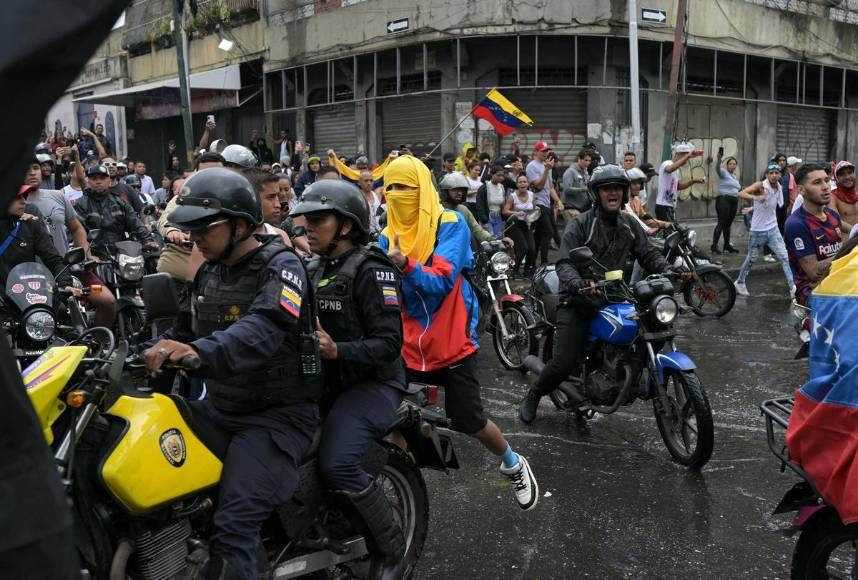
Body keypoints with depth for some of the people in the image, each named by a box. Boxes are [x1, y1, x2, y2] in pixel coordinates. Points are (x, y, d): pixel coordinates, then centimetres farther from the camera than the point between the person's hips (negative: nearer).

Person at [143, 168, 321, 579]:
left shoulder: (281, 267, -14)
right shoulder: (207, 272, 12)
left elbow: (261, 331, -33)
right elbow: (182, 331, 17)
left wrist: (198, 353, -49)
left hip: (277, 415, -8)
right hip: (218, 406, 8)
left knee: (233, 527, -20)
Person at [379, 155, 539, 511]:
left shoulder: (450, 225, -11)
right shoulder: (387, 236, 3)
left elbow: (441, 281, -25)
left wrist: (406, 265, -42)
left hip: (452, 345, -4)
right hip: (409, 347, 4)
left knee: (468, 421, 4)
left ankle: (513, 465, 31)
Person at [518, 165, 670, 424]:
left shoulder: (629, 225, 11)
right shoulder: (580, 224, -8)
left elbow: (648, 254, 11)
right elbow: (564, 263, -16)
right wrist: (579, 284, -36)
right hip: (579, 300, -5)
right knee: (564, 363, -14)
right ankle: (532, 396, 13)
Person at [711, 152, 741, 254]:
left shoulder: (735, 176, 21)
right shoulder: (723, 172, -3)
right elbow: (717, 168, -26)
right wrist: (718, 159, -45)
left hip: (734, 201, 8)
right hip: (724, 200, -8)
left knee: (728, 224, 10)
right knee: (721, 223, -12)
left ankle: (727, 245, 15)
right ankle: (714, 245, -13)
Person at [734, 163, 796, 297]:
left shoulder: (779, 188, 1)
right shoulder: (760, 186, -16)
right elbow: (741, 193, -32)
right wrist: (755, 197, -49)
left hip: (773, 229, 4)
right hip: (758, 230, -4)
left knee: (784, 257, -5)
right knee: (751, 259, 11)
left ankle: (793, 288, -3)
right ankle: (740, 282, 32)